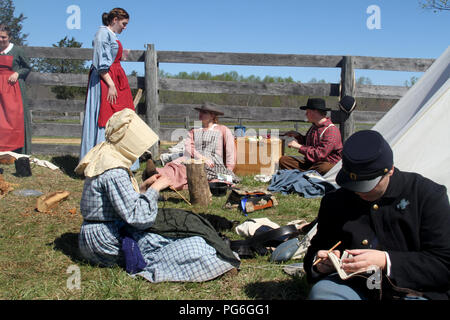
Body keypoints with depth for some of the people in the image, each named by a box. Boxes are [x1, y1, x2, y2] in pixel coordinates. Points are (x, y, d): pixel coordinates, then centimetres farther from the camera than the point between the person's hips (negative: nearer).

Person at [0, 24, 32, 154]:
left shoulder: (16, 50, 3)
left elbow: (28, 68, 10)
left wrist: (17, 74, -6)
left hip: (13, 88, -3)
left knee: (15, 117, -7)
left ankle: (17, 151, -4)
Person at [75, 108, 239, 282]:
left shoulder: (104, 157, 8)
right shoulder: (114, 173, -25)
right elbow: (137, 216, -27)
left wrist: (143, 187, 3)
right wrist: (155, 188, -17)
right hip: (105, 241, -10)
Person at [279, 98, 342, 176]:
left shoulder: (331, 130, -16)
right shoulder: (314, 127, 13)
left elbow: (320, 154, -24)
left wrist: (299, 147, -17)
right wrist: (297, 136, 16)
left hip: (328, 164, -8)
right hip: (310, 161, 8)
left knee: (325, 168, -43)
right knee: (283, 160, -6)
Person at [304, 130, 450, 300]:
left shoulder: (428, 194, 0)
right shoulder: (334, 202, 10)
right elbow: (317, 249, 23)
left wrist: (385, 261, -17)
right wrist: (318, 264, -3)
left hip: (412, 292, -2)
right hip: (355, 289, 3)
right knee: (321, 290, -28)